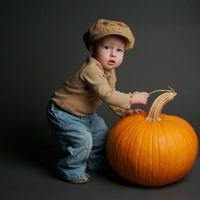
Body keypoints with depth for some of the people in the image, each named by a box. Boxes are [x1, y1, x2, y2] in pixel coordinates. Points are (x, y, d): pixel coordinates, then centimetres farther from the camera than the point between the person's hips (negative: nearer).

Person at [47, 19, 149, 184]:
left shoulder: (110, 72, 0)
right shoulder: (91, 70, -33)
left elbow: (111, 96, 7)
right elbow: (107, 96, -37)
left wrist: (125, 111, -5)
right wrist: (132, 99, -30)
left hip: (86, 114, 10)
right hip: (64, 114, -10)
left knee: (102, 133, 17)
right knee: (82, 141, -20)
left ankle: (95, 163, 38)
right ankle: (70, 171, 5)